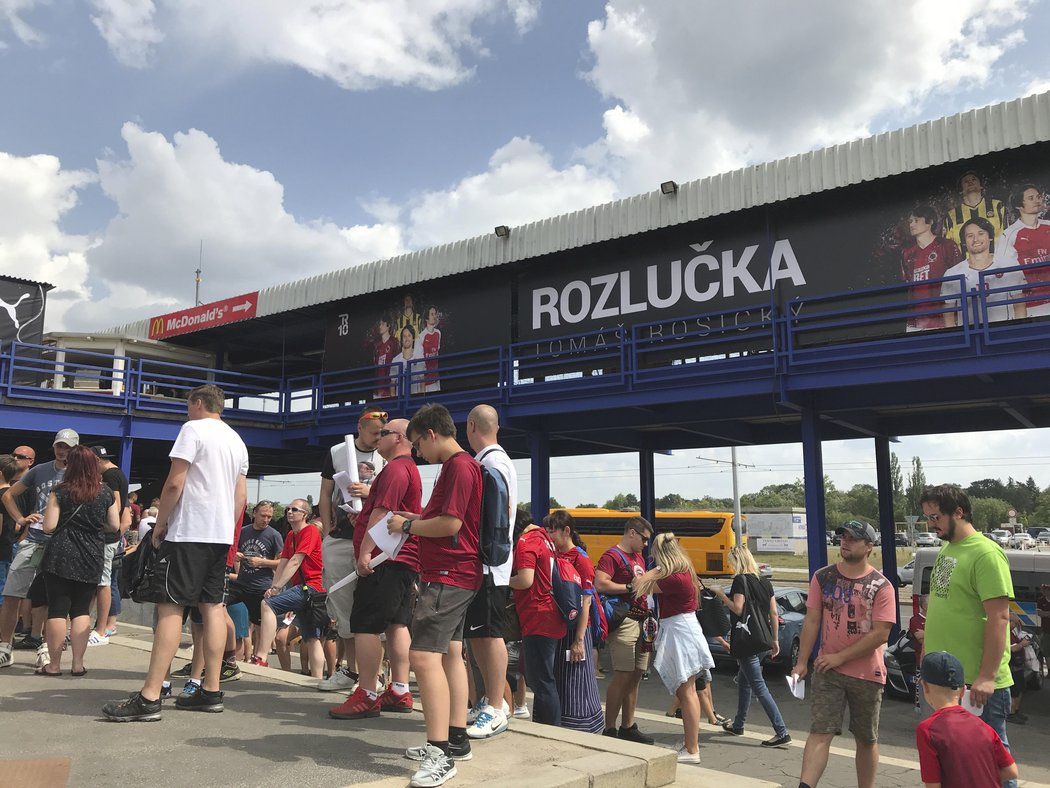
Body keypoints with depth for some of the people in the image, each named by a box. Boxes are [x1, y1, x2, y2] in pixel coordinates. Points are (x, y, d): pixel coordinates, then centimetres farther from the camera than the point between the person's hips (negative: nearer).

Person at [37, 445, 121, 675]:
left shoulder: (61, 492, -6)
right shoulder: (106, 493, 2)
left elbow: (49, 527, -9)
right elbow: (115, 527, 6)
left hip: (61, 557, -2)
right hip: (91, 560, 2)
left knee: (57, 610, 4)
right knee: (82, 610, 10)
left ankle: (54, 665, 9)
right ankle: (78, 664, 10)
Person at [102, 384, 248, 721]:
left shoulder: (193, 429, -6)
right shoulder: (237, 441, 17)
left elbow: (174, 484, -12)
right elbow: (241, 497, 18)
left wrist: (160, 524, -2)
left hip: (189, 532, -8)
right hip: (221, 534, 8)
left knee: (170, 607, -8)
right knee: (213, 607, 7)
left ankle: (149, 697, -10)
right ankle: (211, 691, 9)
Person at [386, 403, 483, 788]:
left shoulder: (459, 467, -16)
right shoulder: (458, 466, 17)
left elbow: (450, 524, -22)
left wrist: (408, 526, -9)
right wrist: (416, 518, 11)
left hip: (447, 576, -11)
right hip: (455, 576, 11)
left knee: (424, 655, -16)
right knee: (450, 654, 15)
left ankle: (440, 753, -15)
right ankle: (456, 738, 24)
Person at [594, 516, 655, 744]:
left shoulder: (639, 557, 21)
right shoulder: (612, 556, -8)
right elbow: (600, 584, -22)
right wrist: (630, 587, -15)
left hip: (641, 620, 9)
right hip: (624, 620, -9)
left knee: (635, 677, 12)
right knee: (622, 677, -9)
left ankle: (628, 727, 21)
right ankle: (609, 730, 0)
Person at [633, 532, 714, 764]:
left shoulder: (675, 579, -22)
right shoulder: (684, 573, 8)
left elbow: (640, 586, -18)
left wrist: (656, 569, -7)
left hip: (679, 633, -10)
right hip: (683, 631, 10)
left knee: (685, 693, -3)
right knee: (687, 691, 17)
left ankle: (692, 751, 3)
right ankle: (691, 743, 27)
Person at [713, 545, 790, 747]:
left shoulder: (740, 580, -11)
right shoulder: (765, 582, 11)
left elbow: (738, 609, -19)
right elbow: (774, 613, 11)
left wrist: (721, 595, -7)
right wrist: (774, 640, 16)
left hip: (747, 641, -8)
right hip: (764, 641, 9)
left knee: (759, 687, -5)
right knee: (743, 681, 21)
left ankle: (781, 732, -9)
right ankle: (738, 725, 31)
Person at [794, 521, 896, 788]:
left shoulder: (881, 586, -7)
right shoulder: (823, 578, 1)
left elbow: (880, 634, -13)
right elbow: (812, 622, 2)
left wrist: (840, 657, -15)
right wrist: (802, 662, -4)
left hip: (867, 674, -1)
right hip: (828, 671, 1)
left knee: (867, 740, 13)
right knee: (820, 733, -7)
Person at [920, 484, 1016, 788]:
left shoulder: (986, 553, -17)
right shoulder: (946, 550, 10)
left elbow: (999, 617, -20)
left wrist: (987, 676, -22)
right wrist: (928, 644, 19)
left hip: (977, 682, -8)